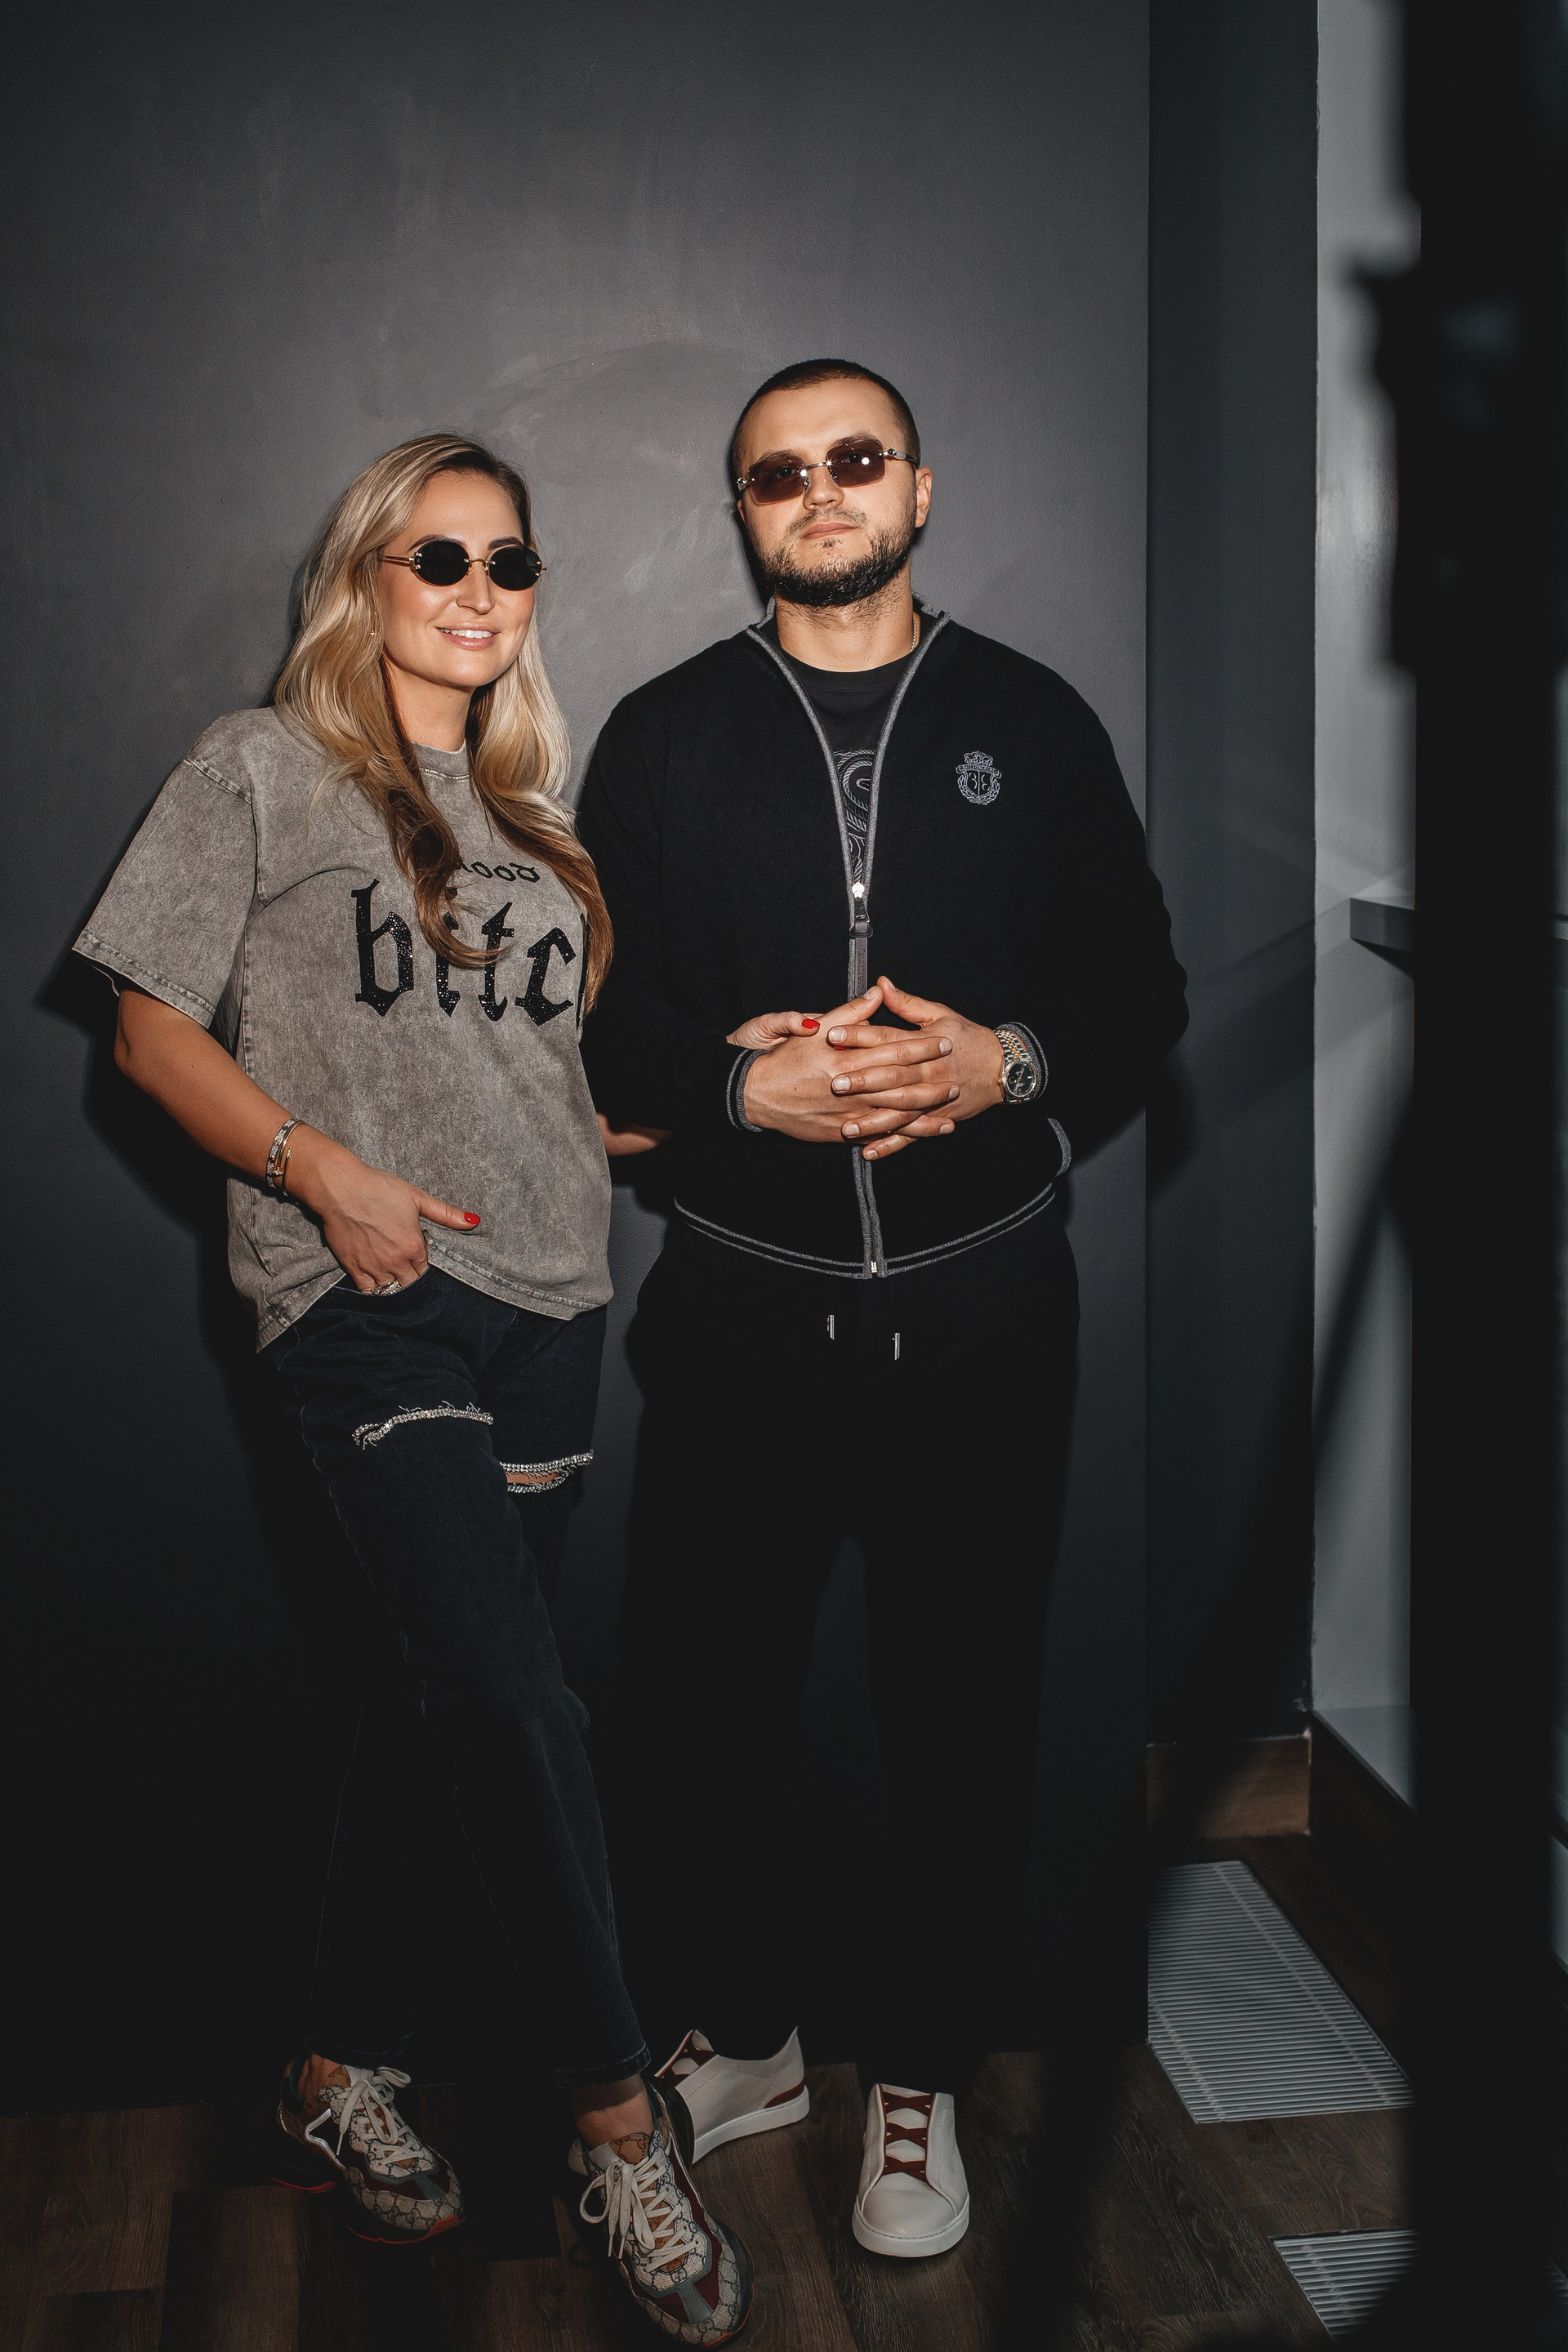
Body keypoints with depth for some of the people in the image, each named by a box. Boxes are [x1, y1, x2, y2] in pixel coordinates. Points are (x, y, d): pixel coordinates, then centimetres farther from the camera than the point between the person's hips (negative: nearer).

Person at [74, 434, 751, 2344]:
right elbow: (153, 1033, 0)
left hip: (544, 1299, 6)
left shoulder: (529, 810, 19)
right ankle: (622, 2124, -3)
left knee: (440, 1702, 9)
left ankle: (338, 2079, 24)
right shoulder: (259, 771, 3)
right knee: (515, 1703, -14)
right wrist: (321, 1168, -13)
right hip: (369, 1303, -6)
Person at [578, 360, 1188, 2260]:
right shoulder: (662, 738, 6)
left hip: (981, 1315, 0)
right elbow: (592, 1015, 3)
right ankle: (738, 2036, 33)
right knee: (701, 1697, 9)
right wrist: (744, 1085, -15)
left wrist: (1010, 1065, -13)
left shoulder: (1037, 727, 6)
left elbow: (1142, 991, 6)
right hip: (741, 1308, 1)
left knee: (963, 1712, 9)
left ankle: (920, 2077, 30)